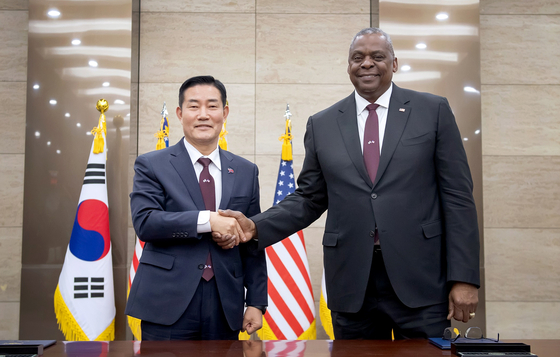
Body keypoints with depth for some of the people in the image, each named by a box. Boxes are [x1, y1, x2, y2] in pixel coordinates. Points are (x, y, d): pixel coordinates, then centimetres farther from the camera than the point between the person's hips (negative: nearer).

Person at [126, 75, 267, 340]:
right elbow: (144, 222, -13)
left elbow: (253, 244, 10)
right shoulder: (151, 165, 2)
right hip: (168, 303, -2)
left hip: (225, 305, 3)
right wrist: (207, 220, -20)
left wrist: (256, 302, 6)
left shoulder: (246, 171, 10)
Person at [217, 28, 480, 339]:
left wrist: (464, 277, -6)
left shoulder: (433, 111, 3)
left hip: (420, 281, -1)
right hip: (352, 286, 2)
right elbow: (309, 200, 11)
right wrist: (255, 227, -4)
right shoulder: (322, 125, 9)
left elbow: (457, 196, 0)